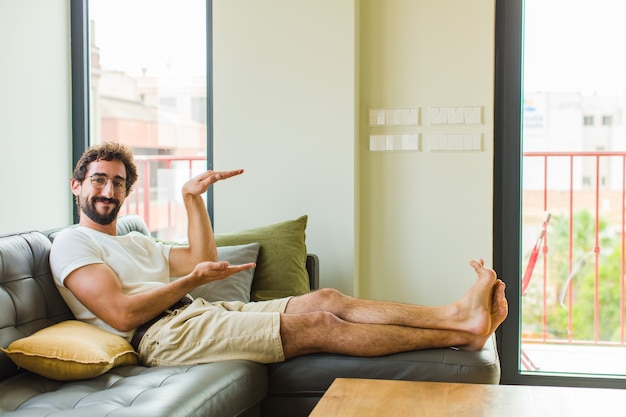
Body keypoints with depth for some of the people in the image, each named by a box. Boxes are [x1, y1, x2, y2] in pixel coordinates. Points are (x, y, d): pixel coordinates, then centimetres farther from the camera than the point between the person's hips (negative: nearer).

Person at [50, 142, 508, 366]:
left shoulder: (137, 241, 28)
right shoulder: (72, 243, 0)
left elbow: (202, 264, 21)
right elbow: (121, 313, -14)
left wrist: (193, 198, 16)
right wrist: (193, 279, -9)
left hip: (199, 313, 9)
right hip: (164, 335, -9)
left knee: (325, 299, -9)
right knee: (317, 325, -19)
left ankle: (458, 315, -16)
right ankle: (460, 336, -17)